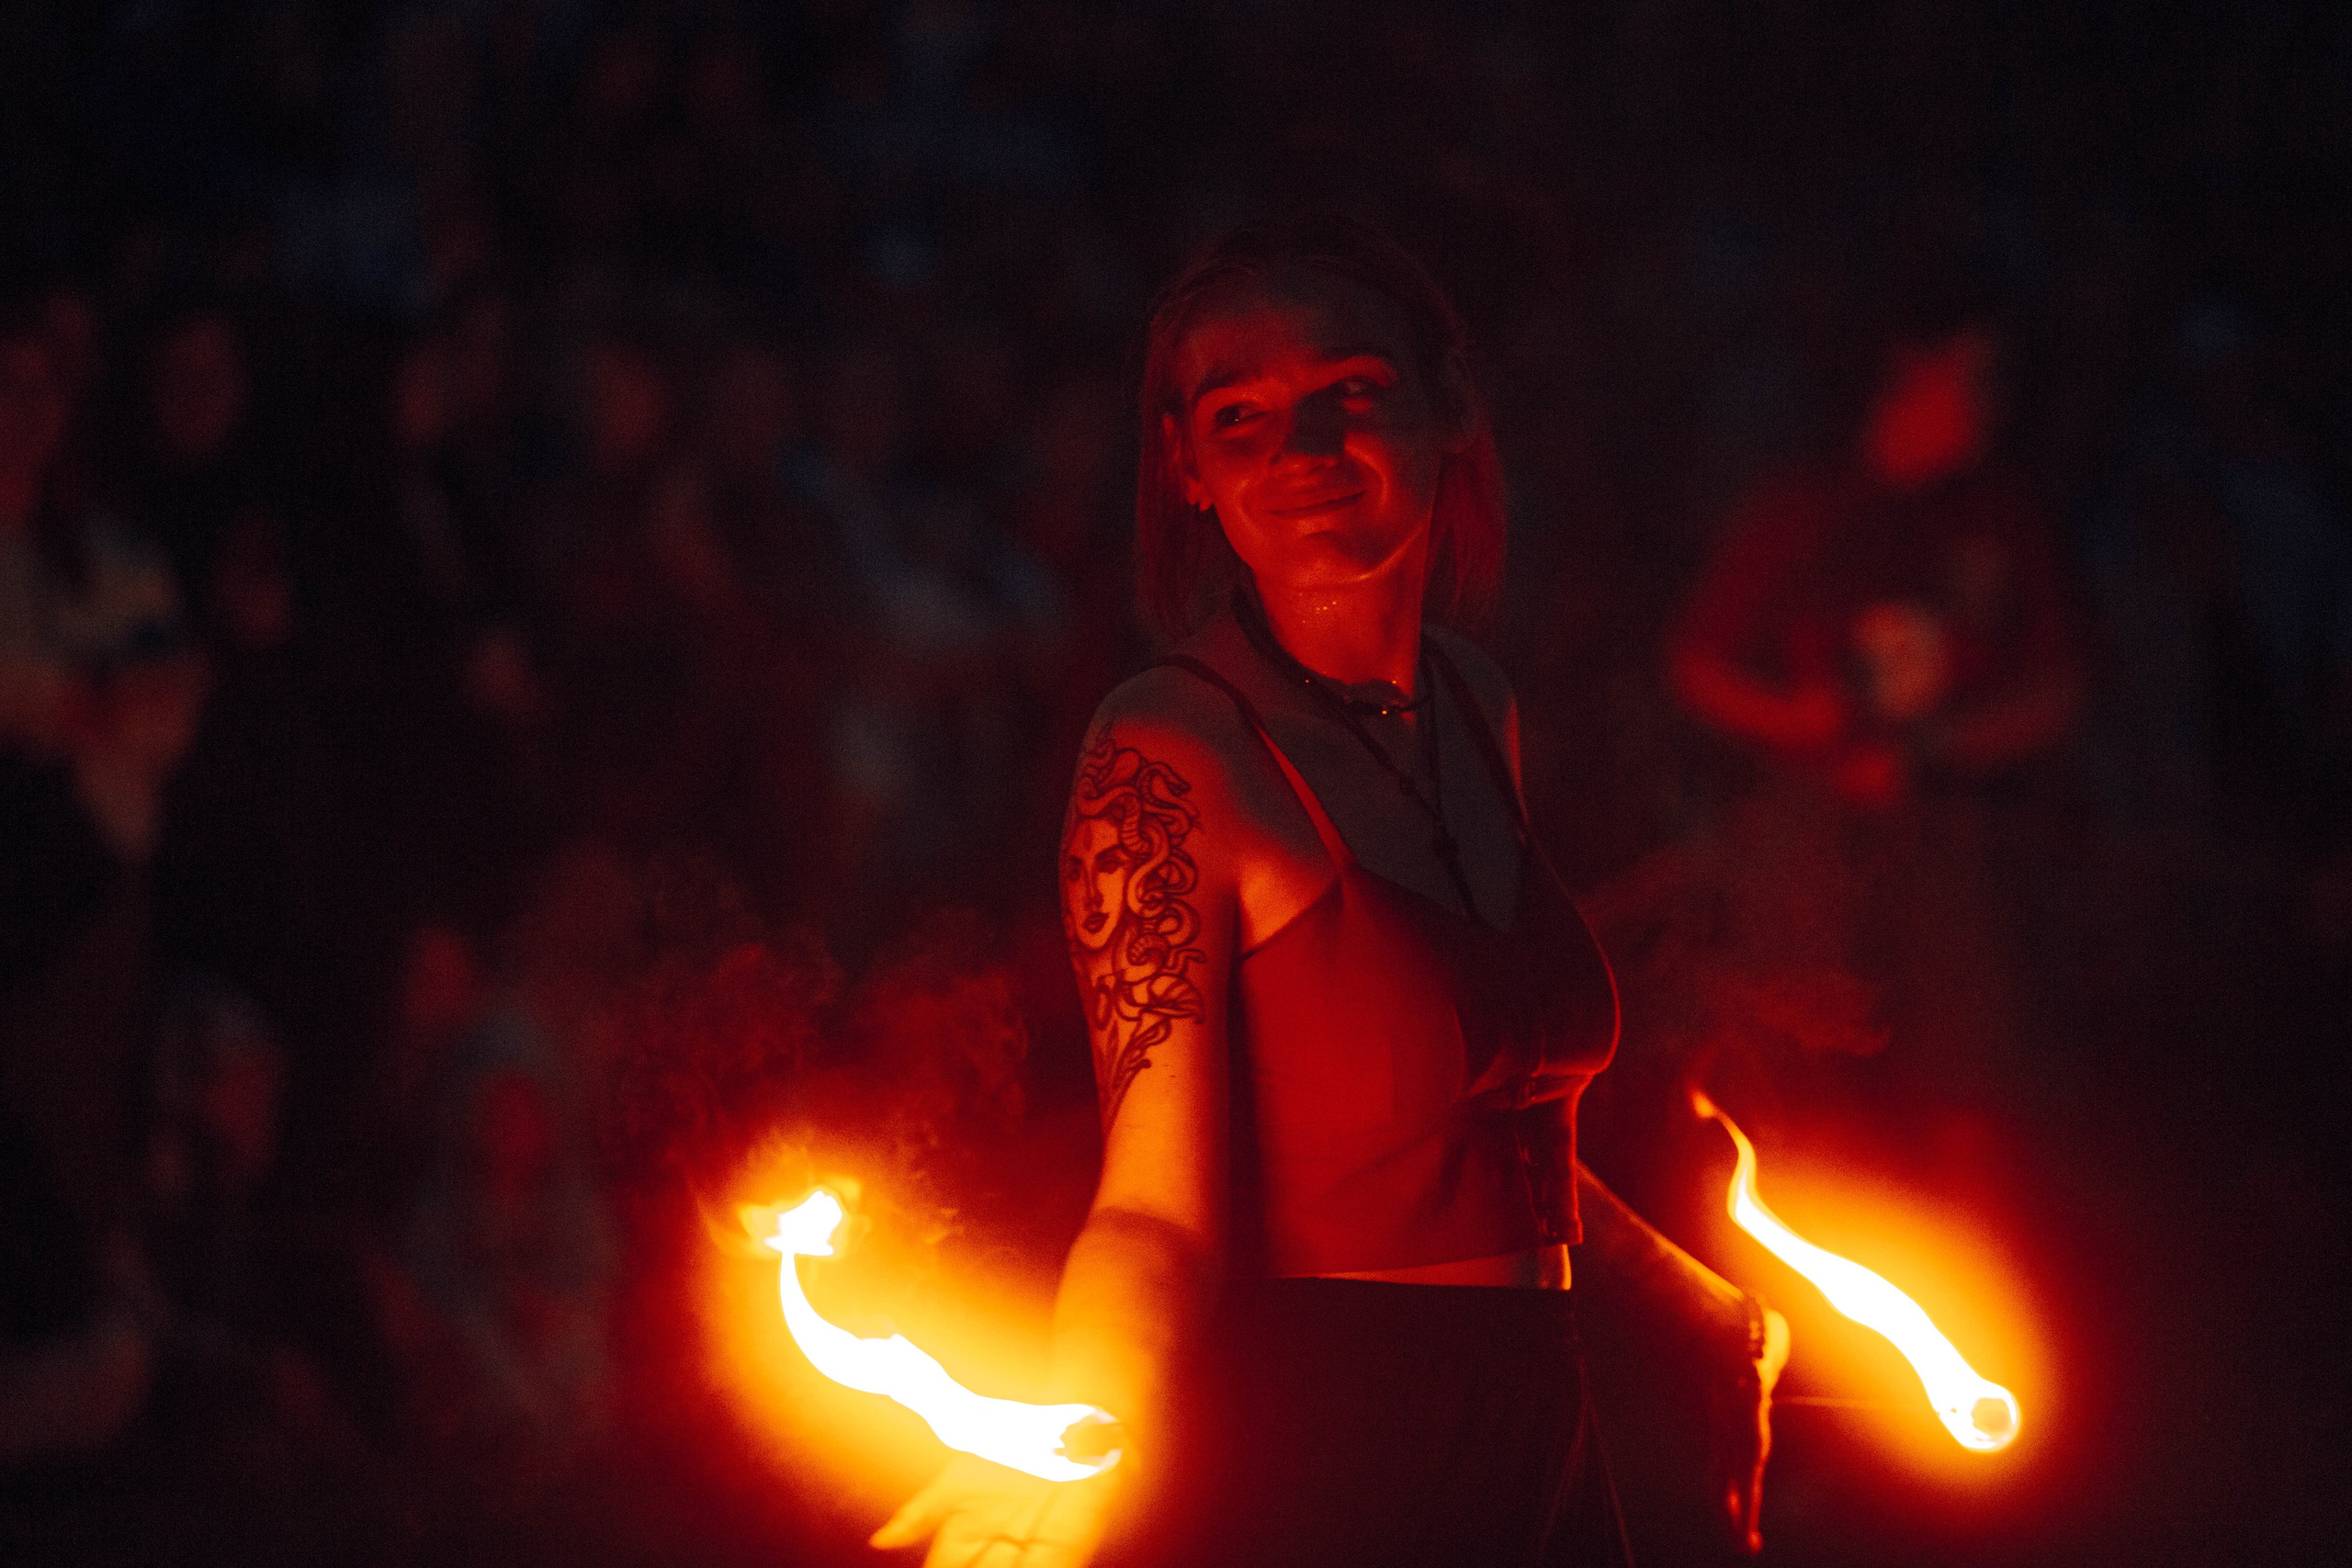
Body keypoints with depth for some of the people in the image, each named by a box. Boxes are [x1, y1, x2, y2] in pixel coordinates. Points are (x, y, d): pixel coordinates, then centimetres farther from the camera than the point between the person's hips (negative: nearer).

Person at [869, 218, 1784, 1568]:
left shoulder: (1478, 709, 9)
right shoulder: (1172, 756, -13)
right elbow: (1157, 1202, -19)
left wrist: (1695, 1296, 30)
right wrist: (1069, 1454, -36)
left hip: (1533, 1456, 7)